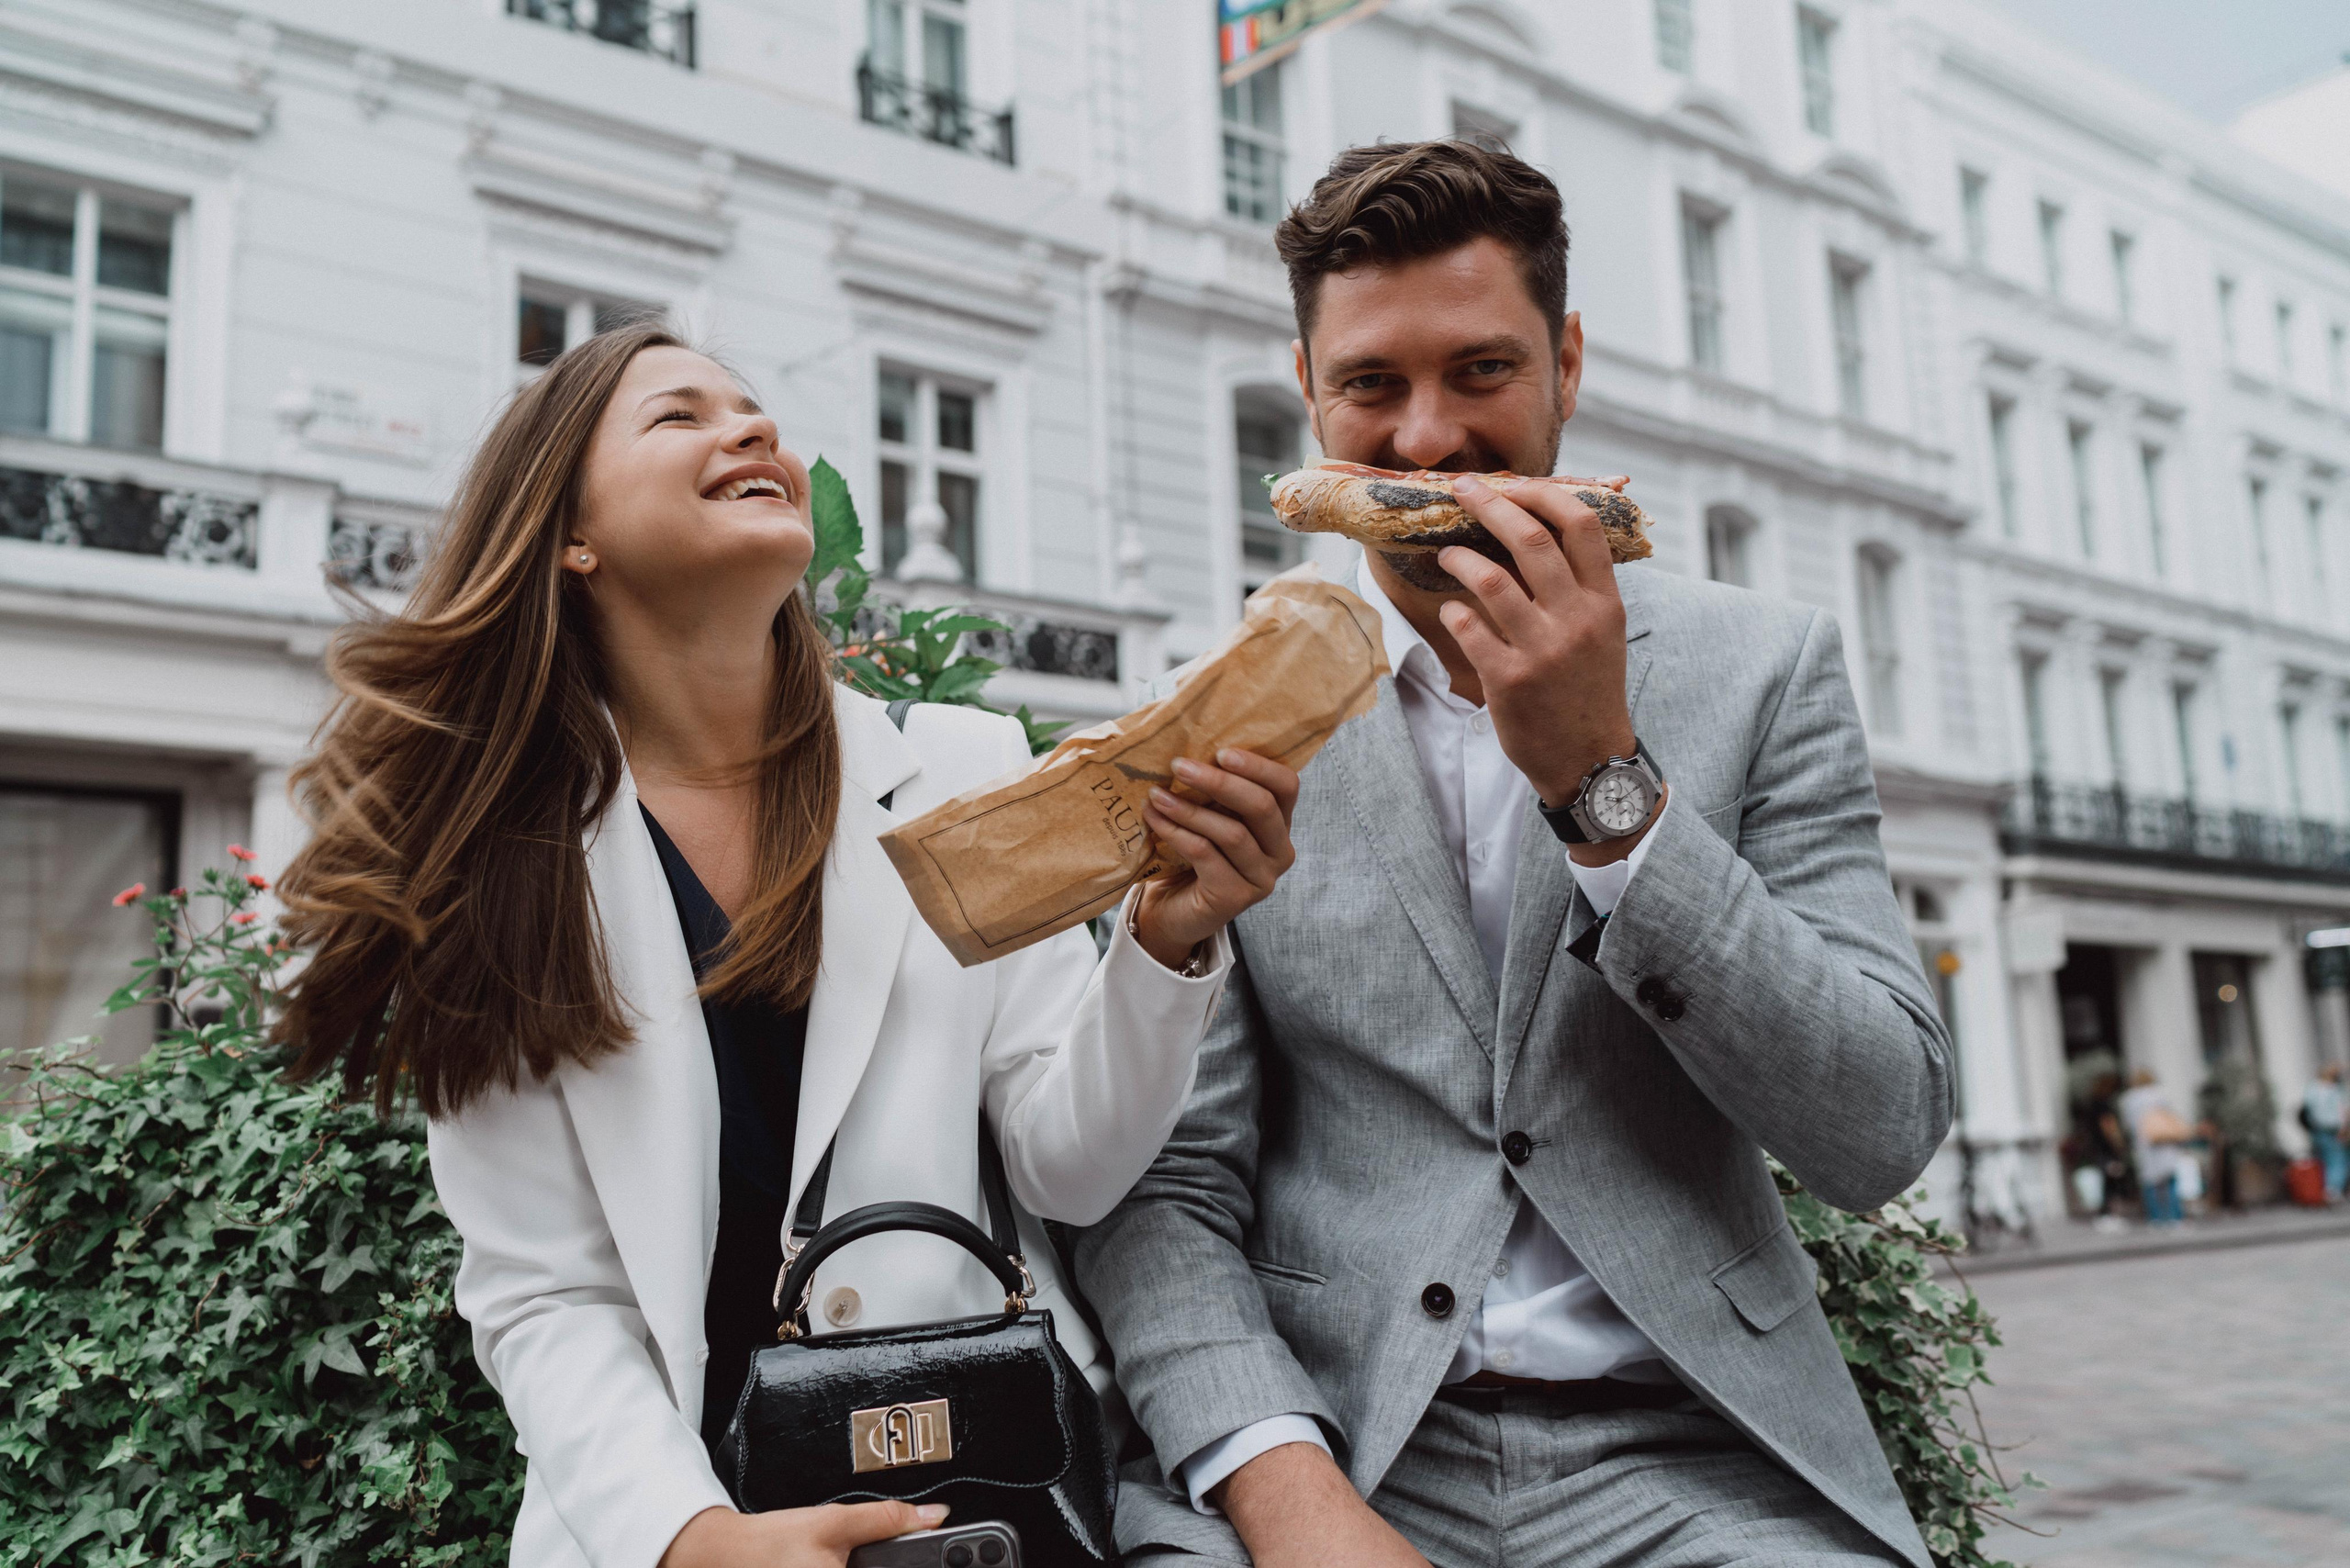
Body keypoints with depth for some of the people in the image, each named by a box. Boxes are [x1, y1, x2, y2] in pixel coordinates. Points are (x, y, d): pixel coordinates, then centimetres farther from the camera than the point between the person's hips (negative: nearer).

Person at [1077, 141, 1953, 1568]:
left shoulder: (1764, 668, 2)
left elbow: (1884, 1135, -5)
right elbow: (1168, 1188, -1)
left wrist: (1603, 782, -14)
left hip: (1682, 1452, 1)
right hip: (1319, 1439, 0)